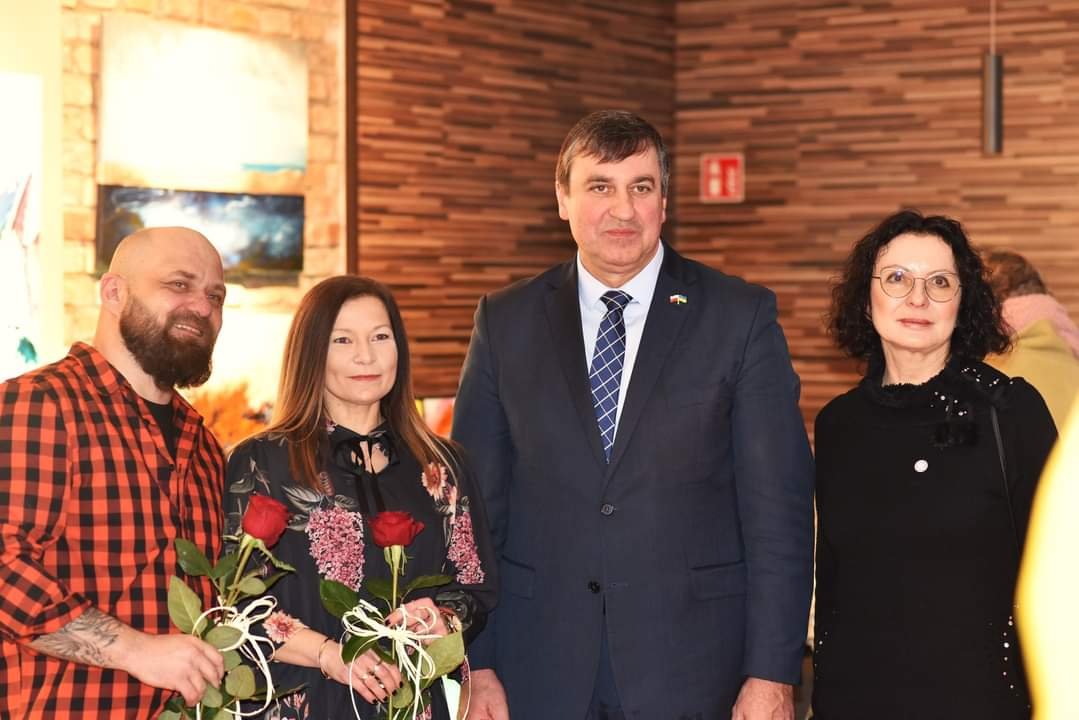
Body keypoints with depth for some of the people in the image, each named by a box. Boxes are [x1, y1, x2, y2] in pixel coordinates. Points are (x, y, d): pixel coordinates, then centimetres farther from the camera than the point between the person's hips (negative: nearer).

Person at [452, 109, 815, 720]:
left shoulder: (741, 316, 0)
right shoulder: (505, 322, 5)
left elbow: (780, 509, -3)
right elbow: (476, 505, 6)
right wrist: (478, 663, 0)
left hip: (692, 670, -1)